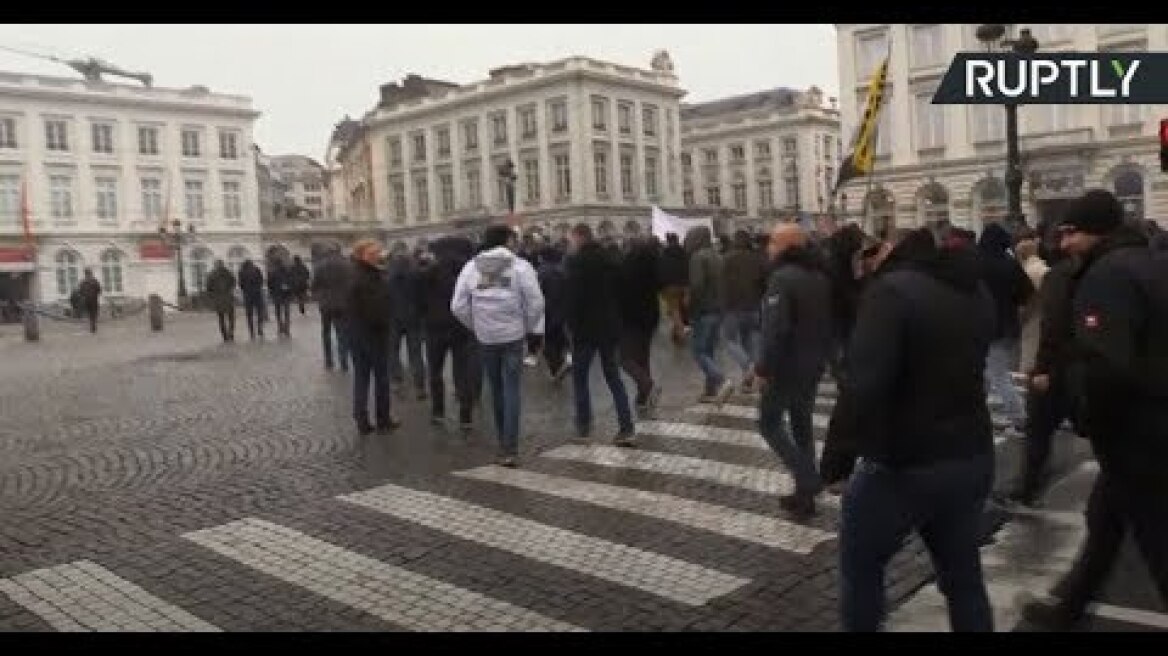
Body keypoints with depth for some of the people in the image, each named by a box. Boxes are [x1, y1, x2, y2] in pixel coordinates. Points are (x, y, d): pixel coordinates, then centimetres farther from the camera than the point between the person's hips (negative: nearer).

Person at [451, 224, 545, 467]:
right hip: (513, 336, -2)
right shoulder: (520, 267, -7)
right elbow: (536, 303, -11)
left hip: (485, 338, 3)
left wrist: (475, 326, 13)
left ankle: (505, 443, 26)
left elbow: (458, 306, -1)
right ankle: (509, 448, -5)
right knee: (511, 389, 1)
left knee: (496, 390, 15)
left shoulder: (470, 268, 0)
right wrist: (528, 327, 4)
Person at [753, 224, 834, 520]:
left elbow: (775, 329, -27)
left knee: (769, 423, 6)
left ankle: (807, 478, -5)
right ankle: (806, 492, 21)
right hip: (815, 364, 8)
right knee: (802, 423, 17)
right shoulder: (821, 276, 9)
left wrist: (764, 368, -21)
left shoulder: (782, 277, -19)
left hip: (787, 366, -8)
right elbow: (829, 321, 15)